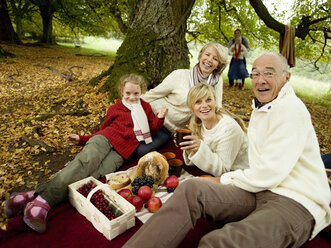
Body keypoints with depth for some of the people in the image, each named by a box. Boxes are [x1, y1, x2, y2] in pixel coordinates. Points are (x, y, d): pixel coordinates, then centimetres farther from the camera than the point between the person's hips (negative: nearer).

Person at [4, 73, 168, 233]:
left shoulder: (145, 107, 22)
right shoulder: (115, 109, 20)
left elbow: (152, 130, 22)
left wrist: (160, 118, 4)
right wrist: (81, 139, 16)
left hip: (121, 151, -1)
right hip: (105, 139, 1)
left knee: (95, 173, -30)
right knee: (86, 162, -33)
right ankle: (42, 202, -42)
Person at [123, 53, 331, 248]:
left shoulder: (290, 108, -11)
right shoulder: (260, 108, 20)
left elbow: (270, 173, -17)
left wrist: (222, 181, -6)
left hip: (296, 203, -7)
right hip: (259, 191, 7)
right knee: (191, 189, -17)